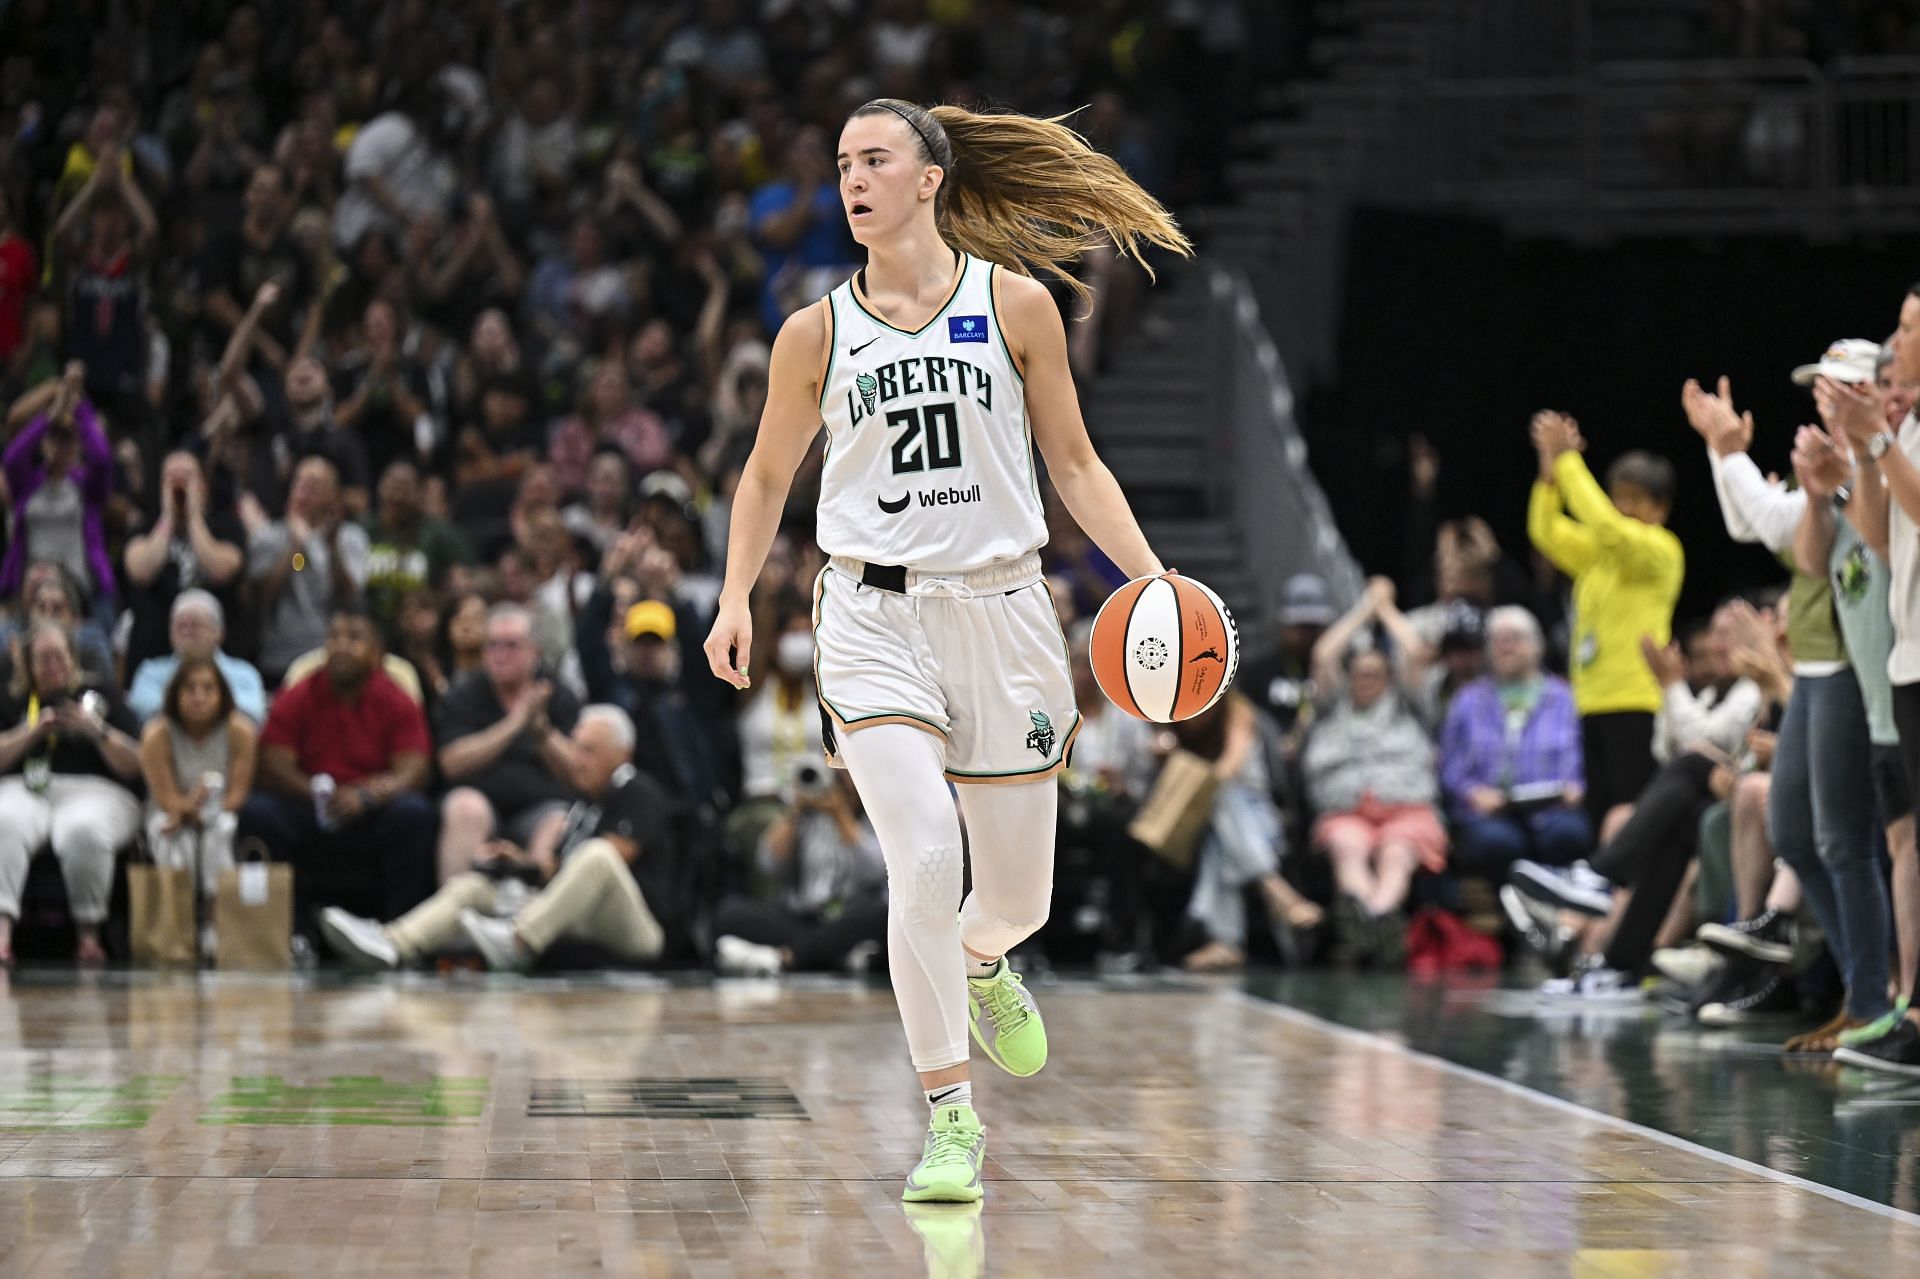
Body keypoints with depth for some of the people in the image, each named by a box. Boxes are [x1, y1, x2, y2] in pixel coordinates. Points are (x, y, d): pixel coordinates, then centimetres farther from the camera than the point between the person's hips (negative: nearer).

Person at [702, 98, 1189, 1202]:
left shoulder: (1017, 304, 1)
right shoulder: (817, 335, 4)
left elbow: (1074, 461, 7)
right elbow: (767, 477, 16)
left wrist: (1149, 573, -5)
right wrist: (736, 599, 3)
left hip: (1001, 610, 1)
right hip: (875, 614, -1)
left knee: (1018, 892, 9)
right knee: (923, 864, -19)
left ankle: (980, 964, 47)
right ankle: (952, 1120, -11)